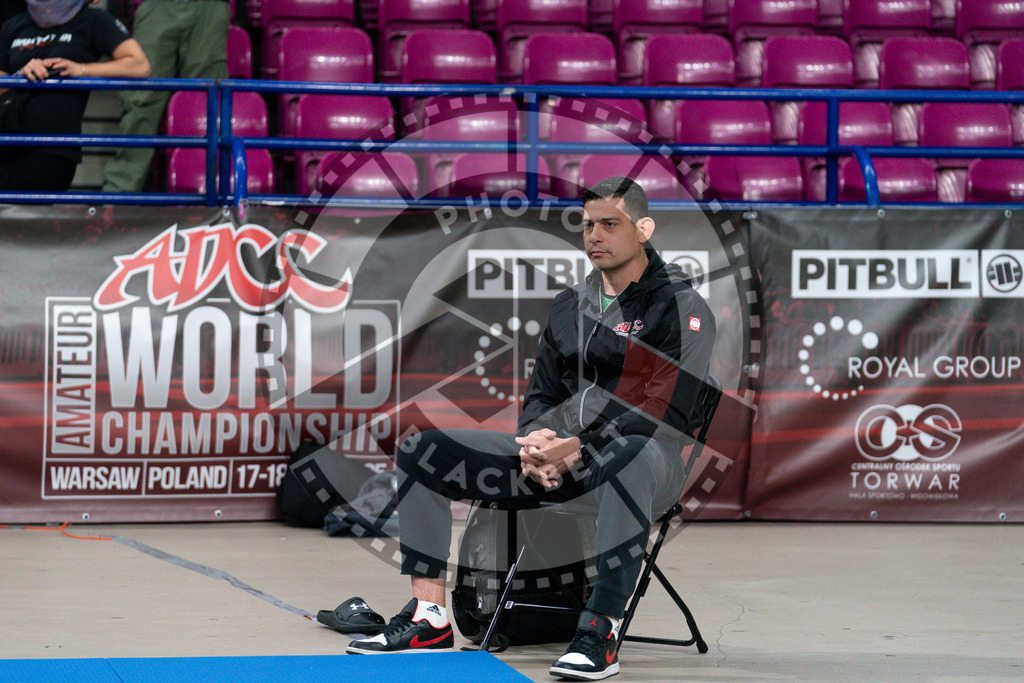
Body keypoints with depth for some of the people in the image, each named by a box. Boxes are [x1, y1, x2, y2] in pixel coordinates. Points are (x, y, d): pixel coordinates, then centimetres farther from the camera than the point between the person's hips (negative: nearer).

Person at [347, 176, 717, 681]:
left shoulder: (682, 309, -5)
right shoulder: (569, 307, 17)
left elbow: (666, 412, -15)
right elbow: (542, 393, 19)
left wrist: (577, 449, -21)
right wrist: (534, 442, -5)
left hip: (648, 456, -7)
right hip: (560, 456, 7)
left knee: (627, 458, -46)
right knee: (421, 451, -4)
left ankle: (601, 631, -43)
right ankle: (429, 618, -9)